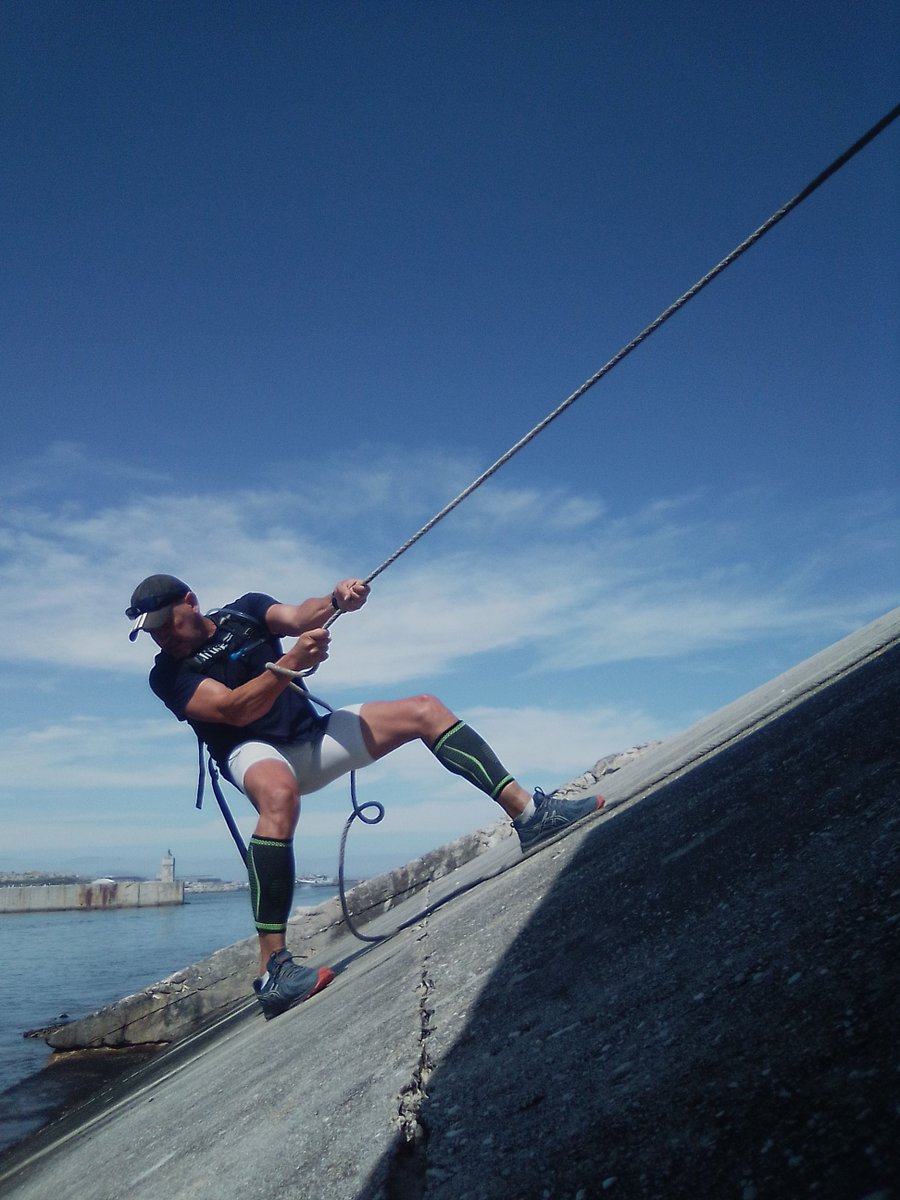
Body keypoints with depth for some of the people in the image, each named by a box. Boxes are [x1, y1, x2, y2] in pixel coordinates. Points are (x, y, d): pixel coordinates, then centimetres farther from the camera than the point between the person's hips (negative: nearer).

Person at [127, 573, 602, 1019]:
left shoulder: (244, 611, 8)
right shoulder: (169, 674, -4)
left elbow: (297, 616, -11)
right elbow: (234, 710, -20)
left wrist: (336, 599, -34)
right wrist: (290, 663, -35)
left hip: (311, 736, 5)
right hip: (254, 751, -5)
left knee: (423, 709, -6)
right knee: (279, 794, -41)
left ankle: (528, 813, -8)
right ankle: (273, 970, -41)